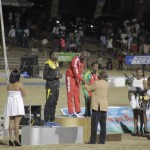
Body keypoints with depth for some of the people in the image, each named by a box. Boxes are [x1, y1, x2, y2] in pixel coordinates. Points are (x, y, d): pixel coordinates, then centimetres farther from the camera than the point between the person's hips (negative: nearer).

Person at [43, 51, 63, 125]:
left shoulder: (56, 63, 14)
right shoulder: (48, 64, -10)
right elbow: (45, 76, -13)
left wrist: (59, 75, 1)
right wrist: (55, 76, -18)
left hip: (56, 86, 8)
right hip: (50, 86, -8)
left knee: (54, 103, 10)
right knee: (49, 103, -7)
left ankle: (52, 120, 16)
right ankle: (46, 121, -3)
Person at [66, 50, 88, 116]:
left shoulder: (82, 61, 4)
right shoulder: (75, 60, -23)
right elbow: (76, 73, -25)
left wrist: (80, 80, 2)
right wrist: (82, 80, -26)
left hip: (76, 78, 8)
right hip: (70, 77, -8)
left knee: (77, 95, 6)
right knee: (70, 94, -6)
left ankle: (77, 111, 9)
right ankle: (70, 112, -6)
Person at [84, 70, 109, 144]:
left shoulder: (96, 83, -12)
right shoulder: (106, 84, 9)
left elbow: (89, 89, -1)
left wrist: (85, 84, 17)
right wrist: (90, 85, 23)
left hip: (97, 106, -6)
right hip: (104, 106, 6)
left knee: (94, 123, -3)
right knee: (103, 124, 7)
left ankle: (93, 140, -4)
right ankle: (102, 140, 7)